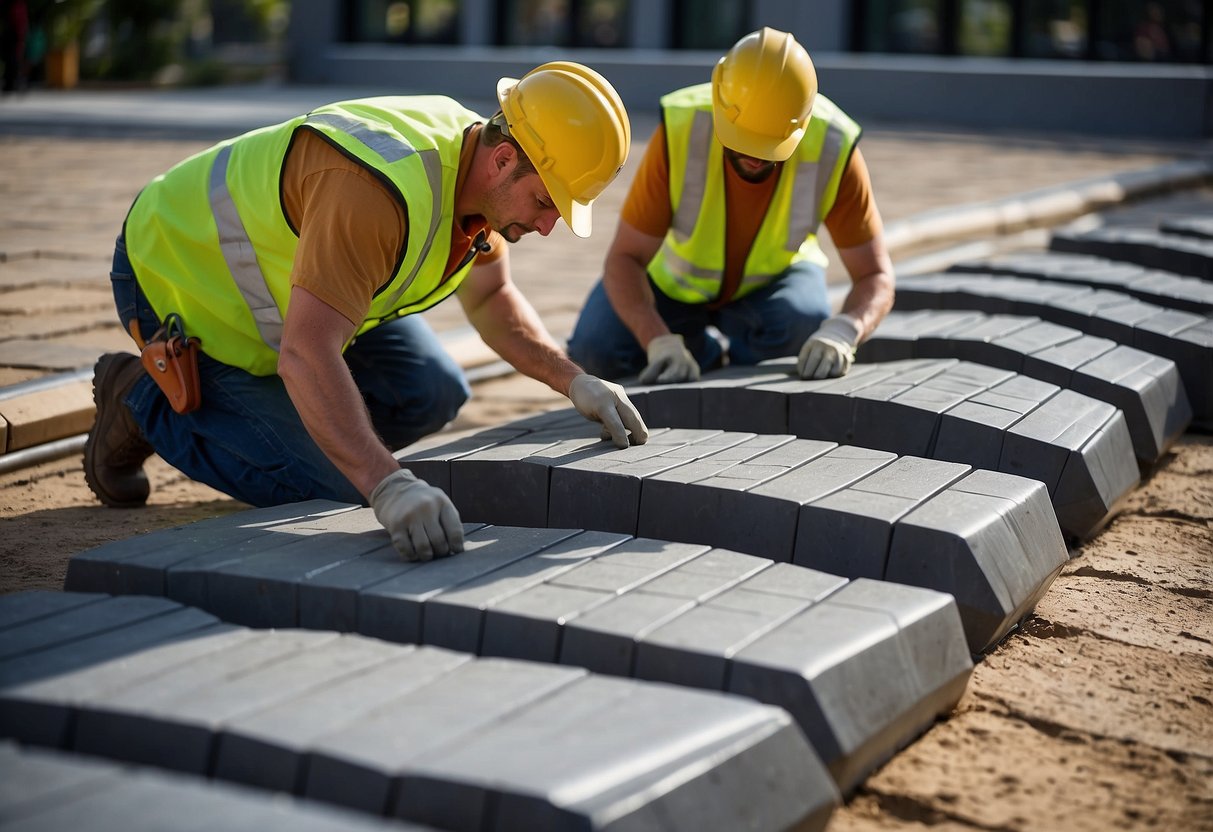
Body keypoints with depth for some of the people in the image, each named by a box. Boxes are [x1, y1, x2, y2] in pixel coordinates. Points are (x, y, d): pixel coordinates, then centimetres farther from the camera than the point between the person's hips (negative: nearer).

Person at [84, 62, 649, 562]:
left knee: (432, 396, 0)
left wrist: (575, 382, -6)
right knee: (325, 489, -11)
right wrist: (389, 487, -55)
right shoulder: (381, 191, -41)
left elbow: (490, 297, 6)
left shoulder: (480, 170, -11)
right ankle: (143, 398, 5)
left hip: (276, 262, 8)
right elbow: (304, 356, -47)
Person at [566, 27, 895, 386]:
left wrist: (841, 332, -47)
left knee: (802, 324, -34)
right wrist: (661, 342, -46)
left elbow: (876, 276, -24)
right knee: (595, 348, -22)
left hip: (776, 277, 0)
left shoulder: (833, 148, -30)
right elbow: (625, 257, -28)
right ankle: (713, 352, 4)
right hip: (679, 280, 1)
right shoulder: (680, 130, -33)